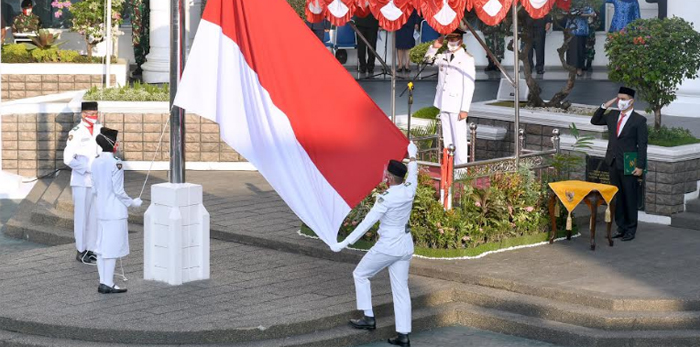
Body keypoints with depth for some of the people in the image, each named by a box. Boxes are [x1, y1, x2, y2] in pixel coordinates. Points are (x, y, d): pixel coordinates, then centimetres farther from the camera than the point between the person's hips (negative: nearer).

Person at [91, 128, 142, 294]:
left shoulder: (95, 163, 6)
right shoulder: (115, 164, -17)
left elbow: (95, 189, 12)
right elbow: (118, 191, -16)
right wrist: (132, 203, -3)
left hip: (101, 211, 8)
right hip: (115, 212, -8)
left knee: (102, 247, 11)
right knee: (113, 248, -3)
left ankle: (103, 282, 16)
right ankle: (108, 284, -2)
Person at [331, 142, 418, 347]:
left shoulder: (386, 198, -21)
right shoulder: (409, 190, -3)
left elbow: (366, 224, -21)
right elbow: (413, 174, 22)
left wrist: (344, 244, -18)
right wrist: (412, 155, 42)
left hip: (388, 246, -7)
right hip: (406, 245, 7)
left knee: (360, 275, 14)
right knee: (401, 289, 9)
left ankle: (369, 318, 13)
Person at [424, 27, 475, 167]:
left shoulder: (467, 59, -8)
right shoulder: (443, 55, 11)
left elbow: (469, 86, -11)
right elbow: (428, 58, 28)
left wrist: (465, 109, -16)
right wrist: (434, 47, 6)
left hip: (457, 105, -6)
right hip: (443, 103, 6)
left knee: (459, 138, -7)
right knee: (447, 138, 9)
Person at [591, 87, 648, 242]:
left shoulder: (639, 120, -7)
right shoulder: (612, 116, 9)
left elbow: (642, 145, -9)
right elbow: (594, 121, 18)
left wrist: (640, 166, -14)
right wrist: (604, 106, 4)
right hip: (614, 163, 6)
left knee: (630, 198, 1)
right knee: (617, 197, 10)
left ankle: (631, 229, 9)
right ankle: (621, 227, 17)